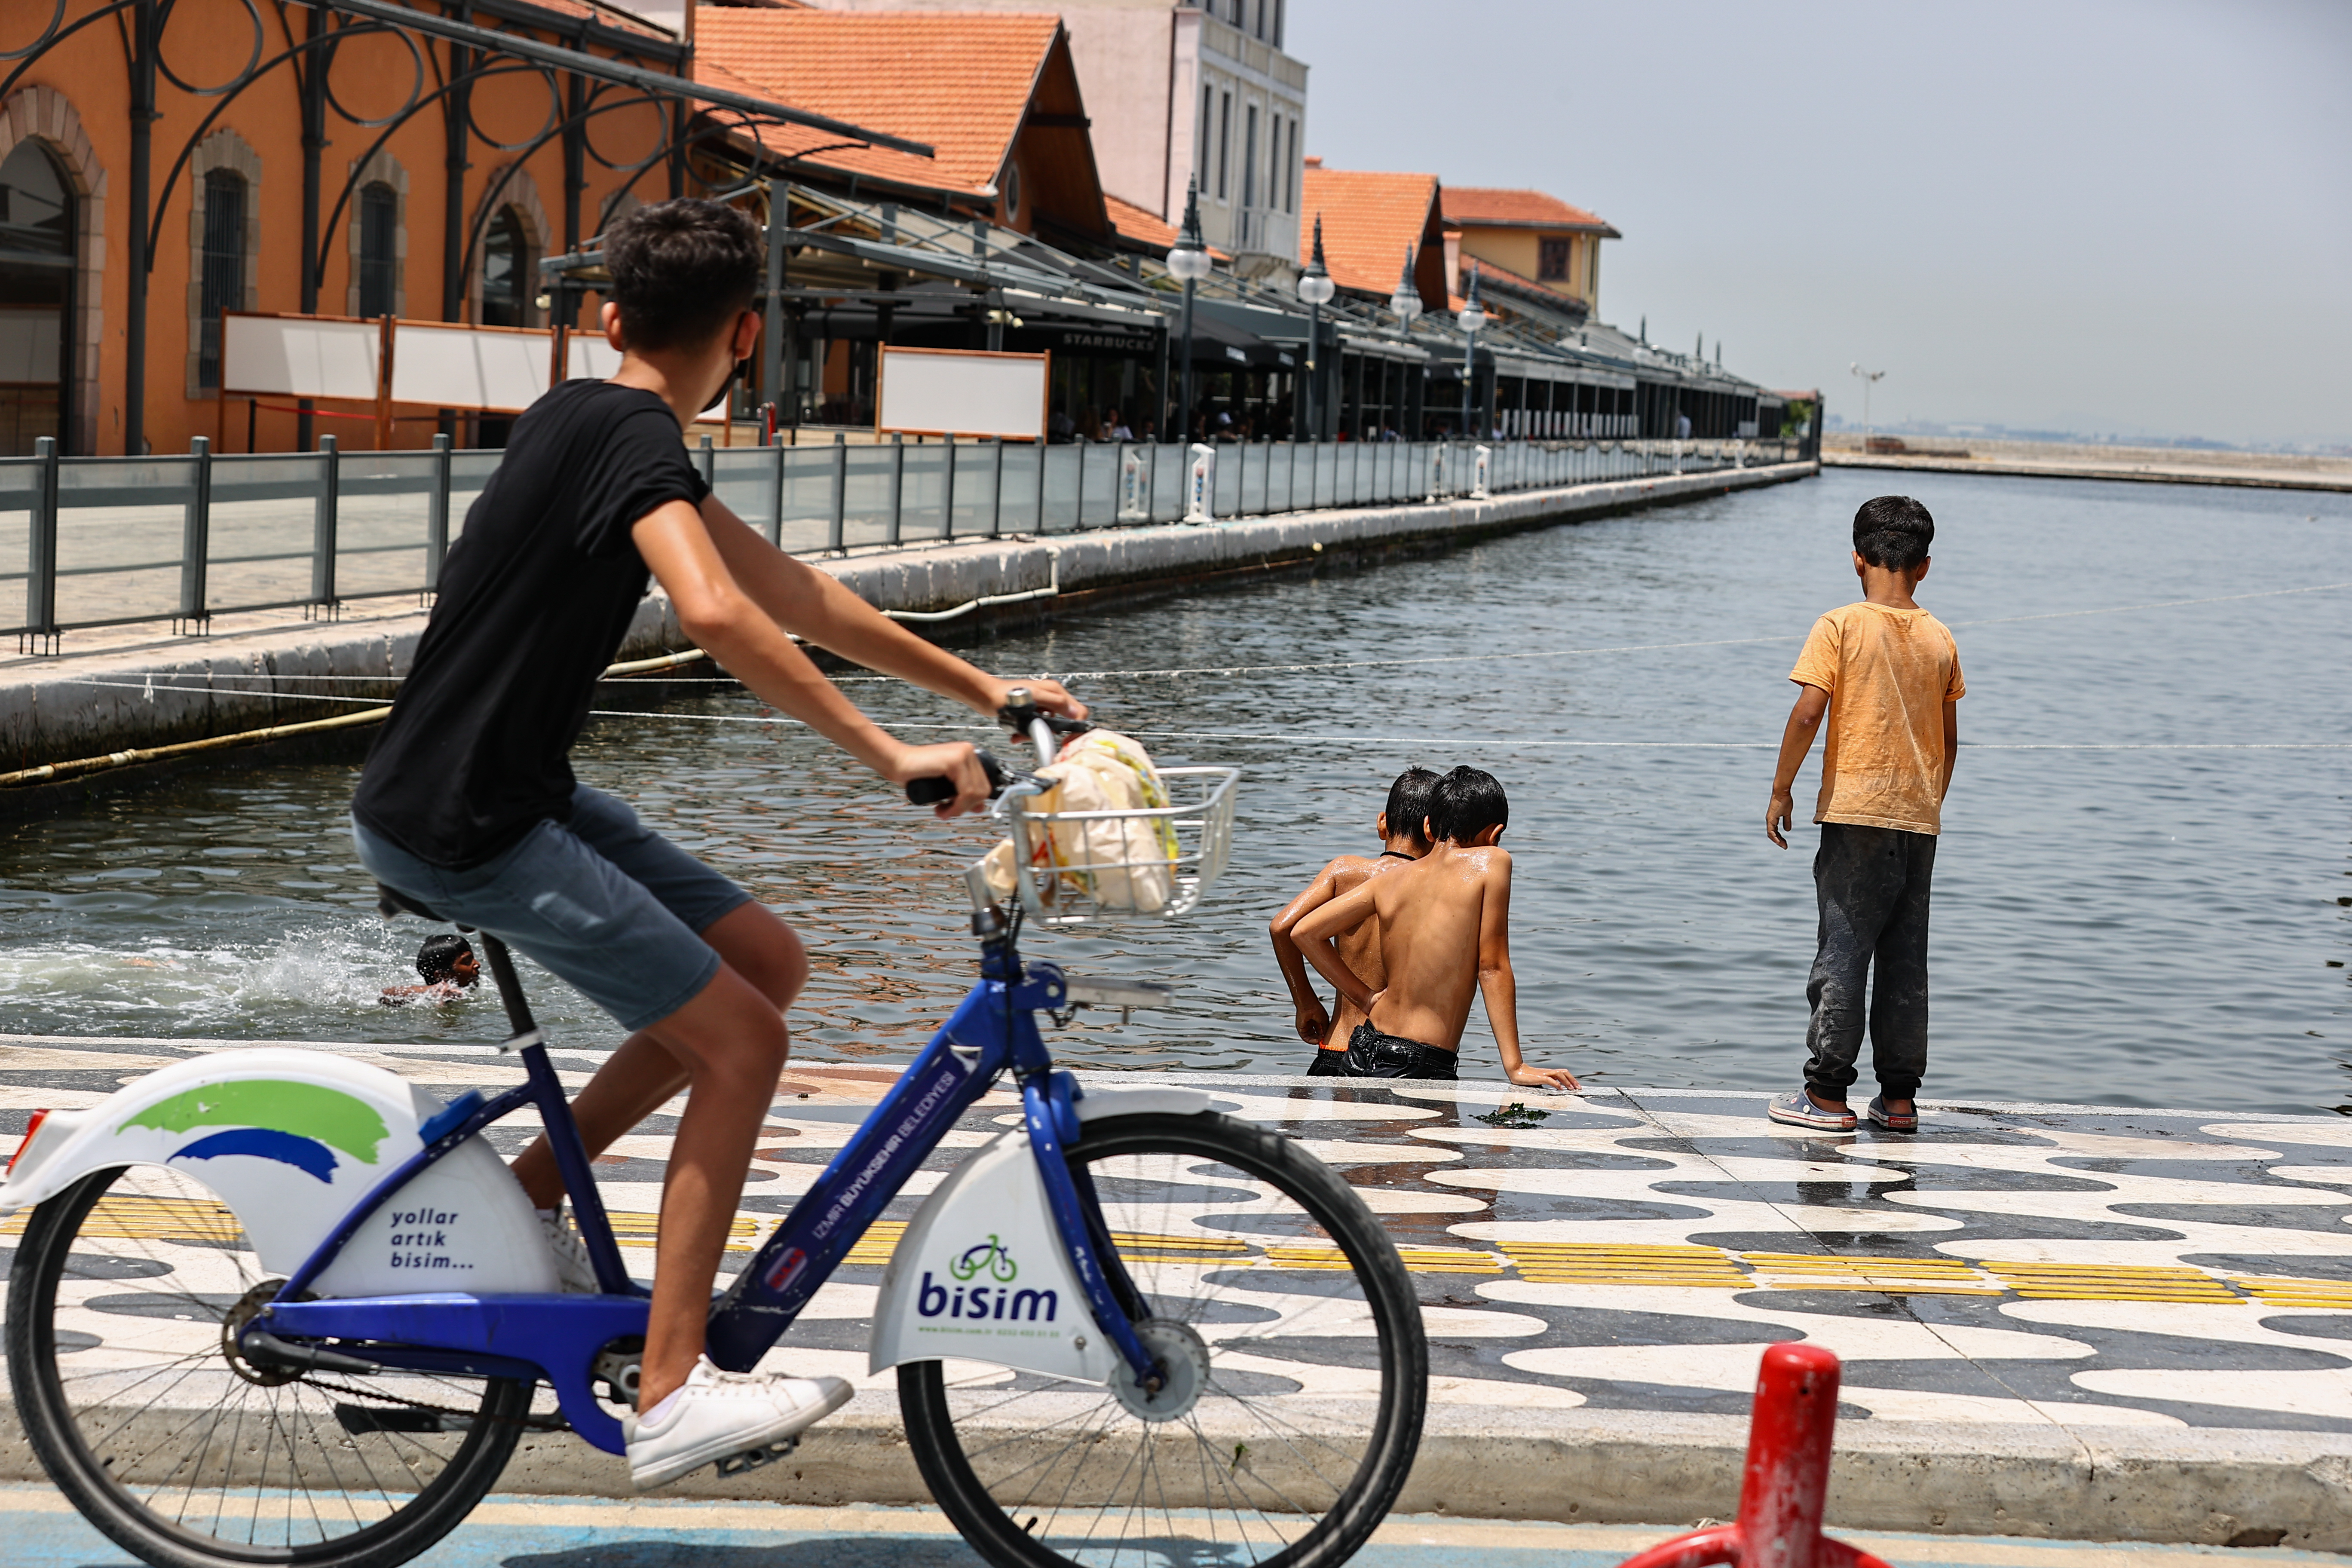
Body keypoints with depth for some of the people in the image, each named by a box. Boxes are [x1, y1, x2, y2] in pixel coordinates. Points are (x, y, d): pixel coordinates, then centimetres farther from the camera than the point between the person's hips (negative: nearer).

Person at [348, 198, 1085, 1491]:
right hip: (456, 827, -9)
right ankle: (670, 1397, -6)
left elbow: (794, 593, 17)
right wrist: (889, 756, -32)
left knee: (767, 965, 10)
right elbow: (716, 612, -36)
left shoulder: (587, 421, 14)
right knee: (740, 1042, -8)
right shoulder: (636, 438, -16)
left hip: (515, 793, 9)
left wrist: (984, 689, 15)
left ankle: (528, 1196, 18)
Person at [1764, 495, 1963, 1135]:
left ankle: (1827, 1094, 0)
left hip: (1855, 811, -4)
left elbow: (1807, 714, -12)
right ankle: (1898, 1097, 12)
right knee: (1906, 959, 9)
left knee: (1843, 952, -1)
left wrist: (1781, 790, -3)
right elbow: (1949, 739, 12)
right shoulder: (1940, 639, 8)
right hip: (1920, 818, 4)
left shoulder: (1840, 627, -5)